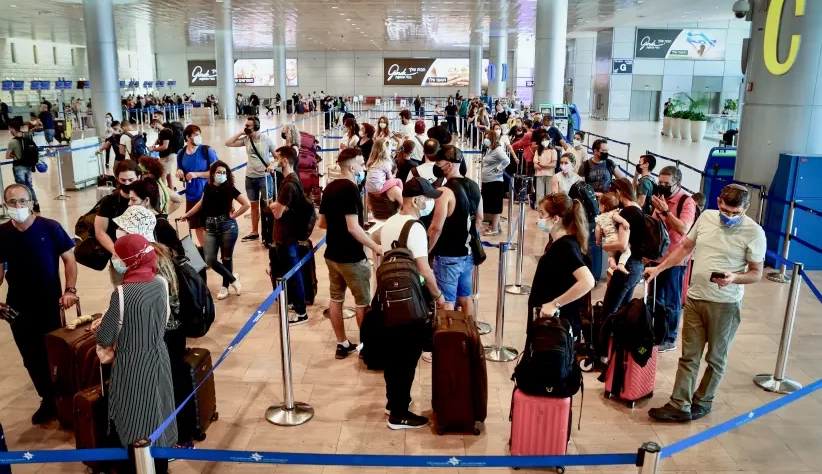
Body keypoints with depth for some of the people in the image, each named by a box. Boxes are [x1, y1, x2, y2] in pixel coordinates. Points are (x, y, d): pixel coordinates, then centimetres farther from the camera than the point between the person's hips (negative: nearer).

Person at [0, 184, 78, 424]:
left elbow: (69, 258, -5)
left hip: (50, 305, -3)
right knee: (32, 358, 12)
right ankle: (48, 400, 29)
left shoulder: (50, 228, -10)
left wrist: (70, 290, -14)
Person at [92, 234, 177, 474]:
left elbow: (105, 339, -15)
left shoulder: (123, 292, -23)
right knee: (157, 415, 20)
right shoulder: (161, 283, -4)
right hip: (158, 358, 6)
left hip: (132, 366, -6)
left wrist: (98, 327, 7)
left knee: (131, 422, 11)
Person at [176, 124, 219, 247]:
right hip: (191, 196, 4)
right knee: (197, 226, 13)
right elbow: (181, 176, 14)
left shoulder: (207, 150, -9)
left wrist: (196, 174, -18)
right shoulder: (181, 154, 4)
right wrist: (179, 174, -9)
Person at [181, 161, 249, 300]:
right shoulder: (208, 187, 6)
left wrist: (233, 215, -7)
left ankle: (225, 286, 22)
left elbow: (246, 204, -10)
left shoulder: (230, 188, -6)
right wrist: (187, 214, 24)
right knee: (209, 259, -5)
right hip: (210, 226, 4)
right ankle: (233, 279, 13)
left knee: (226, 258, 5)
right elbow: (201, 203, 22)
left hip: (227, 225, -4)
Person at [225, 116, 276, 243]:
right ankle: (254, 232, 24)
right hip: (250, 177, 4)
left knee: (267, 205, 3)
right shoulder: (246, 139, 0)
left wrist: (273, 165, -24)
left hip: (264, 177, -4)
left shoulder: (266, 140, -10)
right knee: (254, 205, 14)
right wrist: (240, 133, -6)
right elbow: (228, 143, 0)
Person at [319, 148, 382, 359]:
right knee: (363, 301, 5)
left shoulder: (329, 188, 7)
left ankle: (342, 344, 23)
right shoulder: (350, 189, -18)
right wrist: (375, 246, -17)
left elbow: (322, 223, 14)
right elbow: (353, 227, -24)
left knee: (336, 299, 13)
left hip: (332, 254, 8)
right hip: (351, 256, -8)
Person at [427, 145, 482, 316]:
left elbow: (436, 228, -22)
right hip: (468, 254, 8)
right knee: (466, 298, 19)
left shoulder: (445, 191, -20)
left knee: (447, 302, 2)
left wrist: (426, 251, -9)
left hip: (448, 256, -8)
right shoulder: (474, 186, 4)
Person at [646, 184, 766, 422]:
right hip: (694, 298, 4)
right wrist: (658, 268, 7)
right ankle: (679, 405, 10)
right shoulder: (706, 217, 1)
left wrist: (734, 278, -26)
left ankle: (702, 401, 28)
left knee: (716, 358, 12)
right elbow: (685, 247, 12)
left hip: (725, 304, -4)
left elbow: (756, 273, -6)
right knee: (689, 356, 7)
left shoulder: (754, 232, -11)